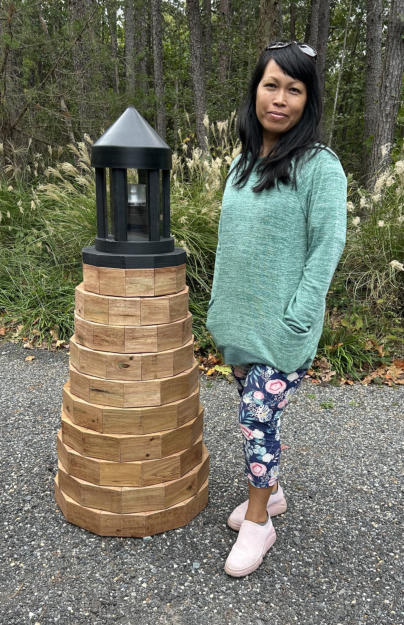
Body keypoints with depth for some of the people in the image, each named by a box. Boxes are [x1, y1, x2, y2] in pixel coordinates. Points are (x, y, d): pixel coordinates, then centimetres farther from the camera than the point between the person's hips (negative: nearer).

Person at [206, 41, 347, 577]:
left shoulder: (320, 166, -10)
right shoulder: (243, 163, 10)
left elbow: (327, 248, -13)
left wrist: (294, 322, -17)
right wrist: (221, 307, 12)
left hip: (281, 326, -6)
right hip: (239, 320, 6)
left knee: (259, 416, -3)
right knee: (255, 412, 16)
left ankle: (257, 523, 19)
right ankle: (269, 492, 38)